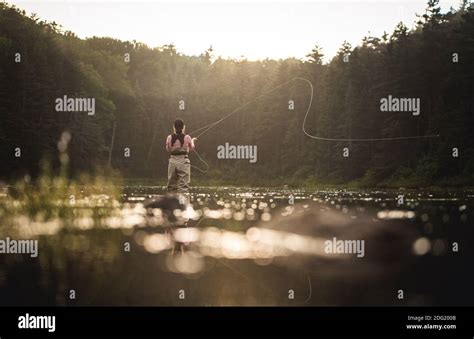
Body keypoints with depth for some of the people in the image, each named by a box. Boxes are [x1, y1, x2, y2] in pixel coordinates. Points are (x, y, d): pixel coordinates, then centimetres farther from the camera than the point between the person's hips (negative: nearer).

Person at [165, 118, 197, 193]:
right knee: (183, 185, -1)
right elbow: (191, 148, 9)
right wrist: (192, 141, 28)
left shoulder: (169, 138, -4)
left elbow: (168, 149, 9)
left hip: (172, 161, 2)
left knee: (171, 184, 13)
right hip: (183, 161, -2)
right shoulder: (187, 137, -8)